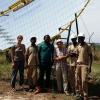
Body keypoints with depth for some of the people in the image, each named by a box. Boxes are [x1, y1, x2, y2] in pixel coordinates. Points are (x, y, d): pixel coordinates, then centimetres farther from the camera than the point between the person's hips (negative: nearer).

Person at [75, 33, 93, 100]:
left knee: (84, 81, -10)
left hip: (85, 65, -6)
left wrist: (90, 66, -11)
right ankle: (80, 93, 18)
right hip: (78, 64, 6)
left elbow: (91, 57, -5)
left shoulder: (87, 47, -6)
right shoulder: (78, 46, 11)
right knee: (78, 80, 6)